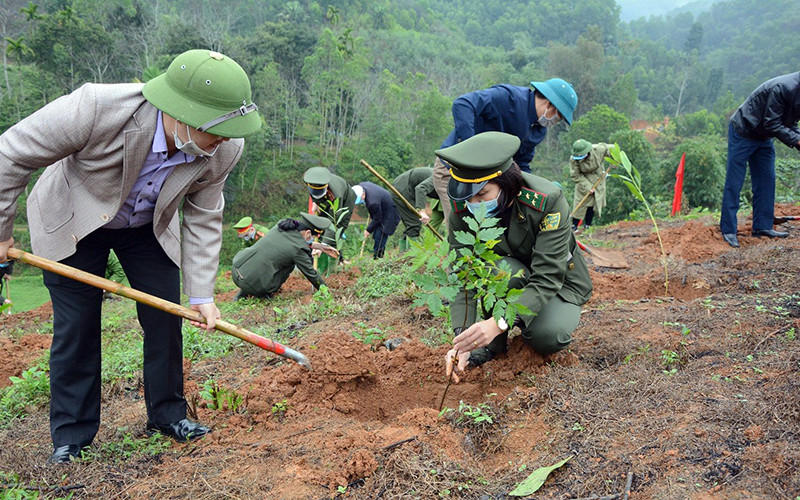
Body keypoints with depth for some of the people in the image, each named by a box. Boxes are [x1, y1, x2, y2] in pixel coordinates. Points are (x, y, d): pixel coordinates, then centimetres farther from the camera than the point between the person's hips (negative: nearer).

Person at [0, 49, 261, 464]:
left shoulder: (224, 149, -26)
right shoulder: (96, 109, -40)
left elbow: (203, 219, -12)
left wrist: (201, 294, -13)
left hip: (148, 228, 3)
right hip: (73, 222, -3)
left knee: (166, 317, 1)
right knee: (76, 327, 0)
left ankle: (167, 414, 21)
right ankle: (70, 434, 18)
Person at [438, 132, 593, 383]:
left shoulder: (548, 202, -32)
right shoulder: (463, 208, -21)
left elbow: (547, 279, -36)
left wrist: (499, 323, -49)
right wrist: (461, 338, -37)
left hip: (559, 281, -2)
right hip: (507, 283, 2)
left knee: (547, 336, -32)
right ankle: (492, 343, -10)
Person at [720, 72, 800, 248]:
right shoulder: (783, 88, -29)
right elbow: (772, 125, -26)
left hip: (764, 138, 9)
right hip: (743, 133, -9)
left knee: (766, 181, 6)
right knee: (734, 183, -6)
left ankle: (762, 226, 12)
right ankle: (728, 230, -2)